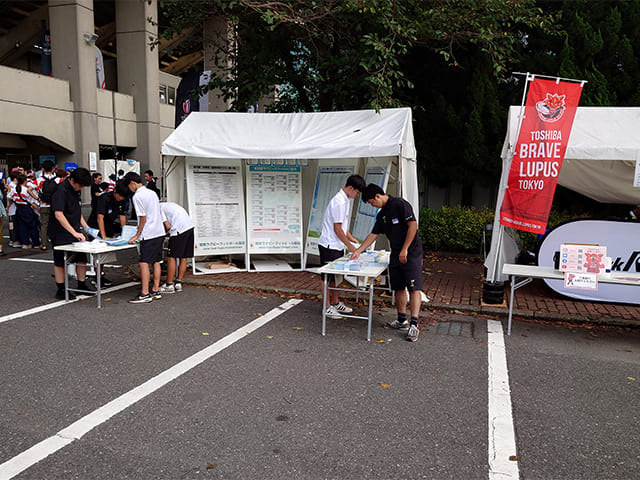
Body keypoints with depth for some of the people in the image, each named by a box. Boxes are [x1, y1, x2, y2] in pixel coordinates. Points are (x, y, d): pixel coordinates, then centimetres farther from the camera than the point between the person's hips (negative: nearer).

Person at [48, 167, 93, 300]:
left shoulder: (75, 190, 9)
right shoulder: (61, 190, -19)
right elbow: (58, 215, -27)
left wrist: (86, 227, 9)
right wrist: (74, 233, -29)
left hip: (75, 232, 8)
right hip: (61, 234, -8)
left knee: (82, 258, 10)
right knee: (60, 262, 3)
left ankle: (82, 285, 23)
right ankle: (61, 290, 13)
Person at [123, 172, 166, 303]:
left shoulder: (137, 196, -10)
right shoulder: (152, 193, 15)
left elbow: (143, 217, -13)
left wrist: (137, 235, -4)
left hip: (149, 234, -9)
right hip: (159, 232, 9)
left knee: (144, 263, -6)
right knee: (156, 261, 12)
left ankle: (145, 294, -6)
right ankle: (156, 291, 17)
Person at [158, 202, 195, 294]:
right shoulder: (166, 204, 28)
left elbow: (167, 226, -6)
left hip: (180, 229, -9)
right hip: (191, 226, 9)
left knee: (171, 257, -1)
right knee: (183, 258, 12)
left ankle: (169, 285, 3)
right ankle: (178, 283, 18)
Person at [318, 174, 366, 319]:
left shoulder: (345, 199, 10)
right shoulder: (339, 202, -21)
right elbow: (337, 228, -20)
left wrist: (350, 237, 14)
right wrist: (349, 245, -12)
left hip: (338, 246, 10)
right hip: (330, 245, -10)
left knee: (337, 275, 18)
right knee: (328, 277, 0)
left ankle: (335, 303, 30)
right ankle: (327, 307, 10)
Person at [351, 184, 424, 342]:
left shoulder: (400, 204, -12)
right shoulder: (381, 214, 14)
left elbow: (413, 225, -17)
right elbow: (373, 234, 20)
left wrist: (405, 249, -17)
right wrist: (358, 250, 17)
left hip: (412, 253, -8)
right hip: (395, 255, 9)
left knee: (414, 288, -11)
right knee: (398, 288, 10)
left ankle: (414, 325, -14)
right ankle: (402, 320, 20)